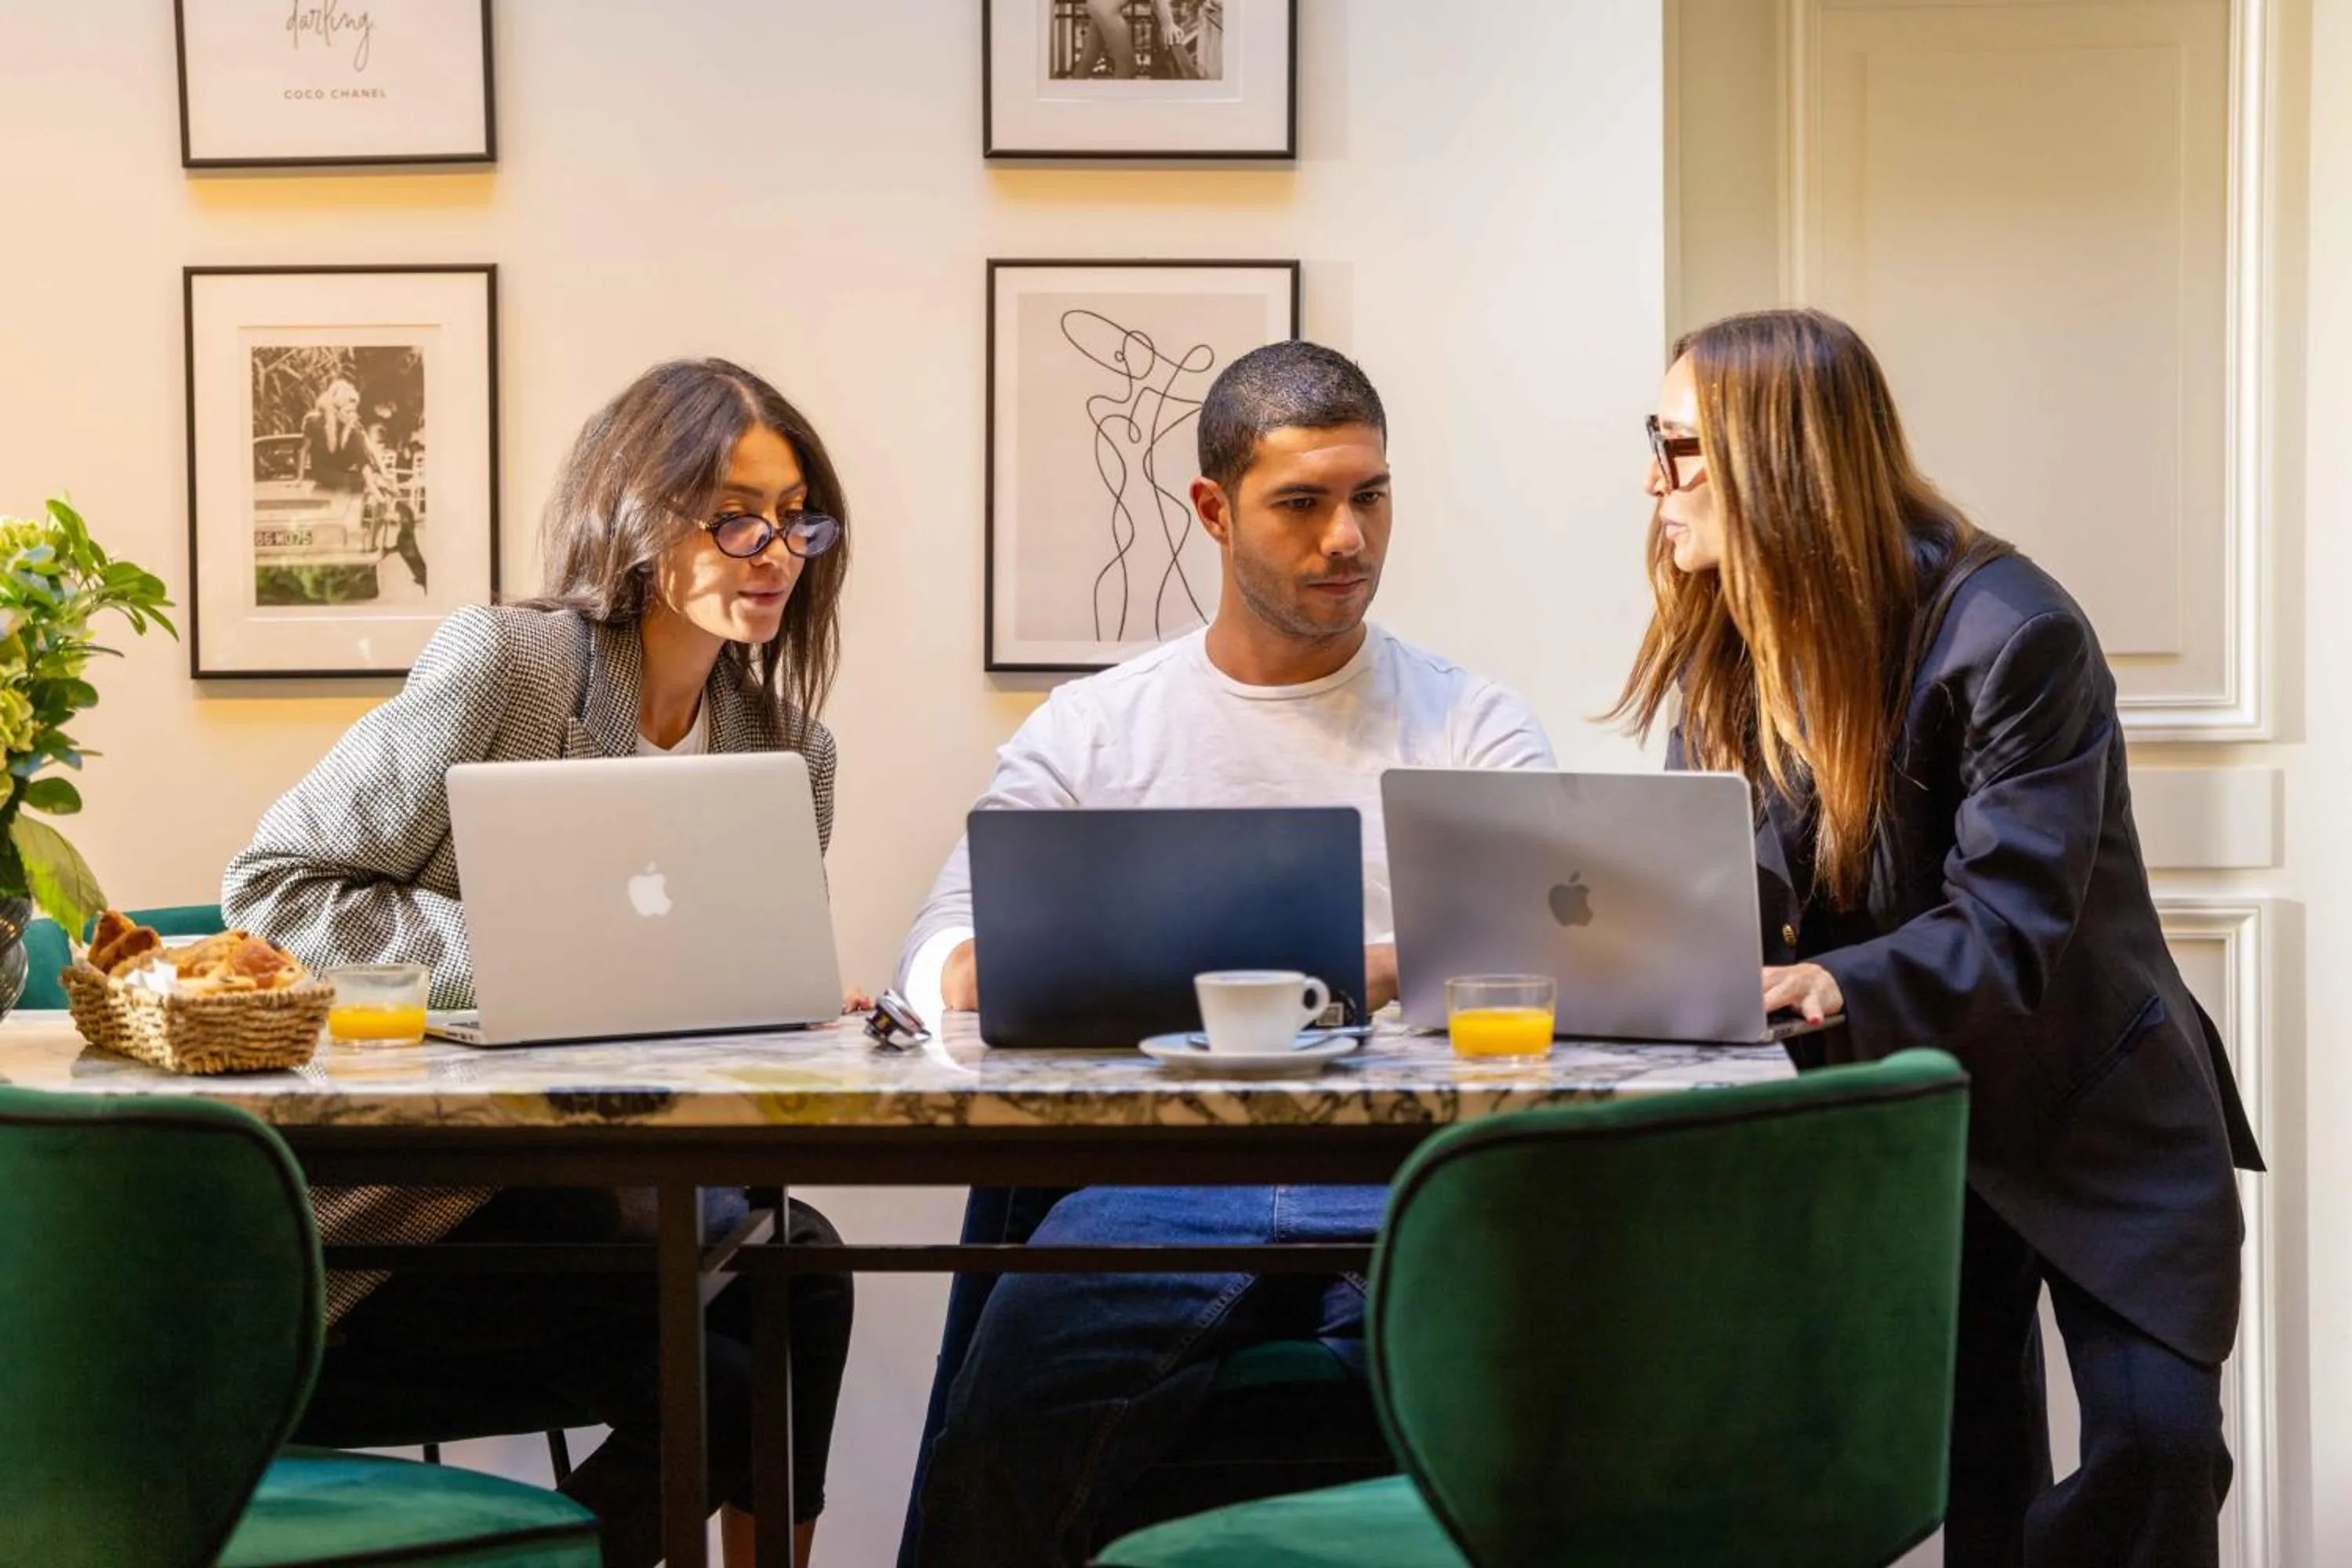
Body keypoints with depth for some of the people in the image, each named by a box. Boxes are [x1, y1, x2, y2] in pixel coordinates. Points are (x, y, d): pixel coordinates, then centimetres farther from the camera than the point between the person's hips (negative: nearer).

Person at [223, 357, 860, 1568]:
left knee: (795, 1264, -22)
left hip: (576, 1166, 6)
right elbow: (267, 886, -12)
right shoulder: (502, 665, -13)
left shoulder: (791, 752, 6)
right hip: (383, 1202, -6)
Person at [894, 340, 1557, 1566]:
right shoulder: (1091, 730, 18)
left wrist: (1380, 977, -17)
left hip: (1399, 1177, 0)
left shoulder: (1474, 726, 17)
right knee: (1004, 1423, -30)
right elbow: (939, 965, 10)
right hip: (1161, 1175, 1)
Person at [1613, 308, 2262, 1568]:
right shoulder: (1724, 639, -1)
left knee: (2152, 1439, -16)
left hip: (2093, 1111, -5)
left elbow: (2010, 929, -28)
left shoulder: (2012, 635, -23)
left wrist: (1838, 989, -44)